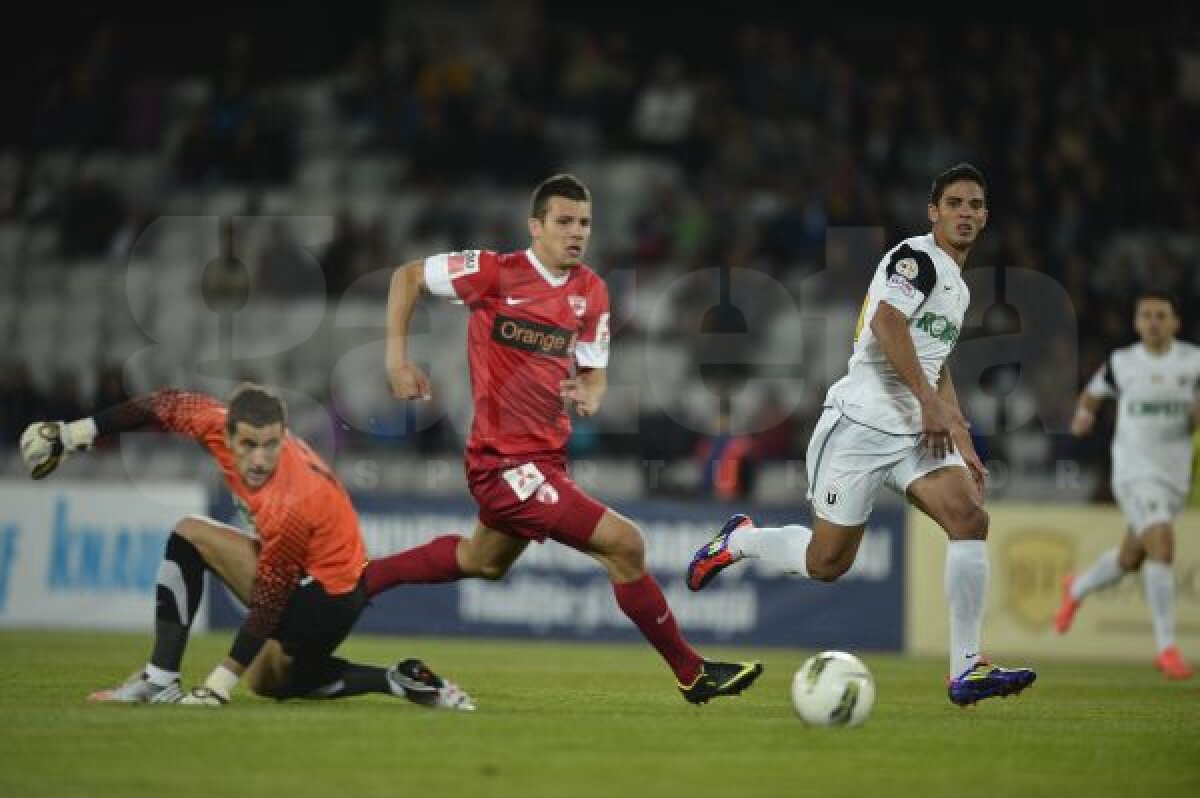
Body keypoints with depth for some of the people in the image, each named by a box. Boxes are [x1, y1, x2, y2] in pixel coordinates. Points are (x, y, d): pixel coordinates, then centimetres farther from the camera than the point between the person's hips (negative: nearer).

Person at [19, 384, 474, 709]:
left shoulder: (292, 504, -34)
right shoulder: (222, 426, -16)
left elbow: (267, 605, -28)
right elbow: (166, 406, 0)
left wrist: (219, 685, -24)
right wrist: (78, 432, 1)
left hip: (324, 596, -9)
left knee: (189, 536, -7)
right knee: (268, 680, 29)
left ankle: (160, 681, -13)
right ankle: (400, 681, 14)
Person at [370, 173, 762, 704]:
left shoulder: (591, 291, 3)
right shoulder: (497, 272, -14)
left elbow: (594, 371, 11)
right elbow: (407, 276, -4)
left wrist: (589, 396, -12)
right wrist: (397, 360, -10)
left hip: (547, 456, 8)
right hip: (506, 460, -8)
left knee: (483, 562, 30)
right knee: (625, 544, -15)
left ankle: (359, 580, 46)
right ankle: (692, 674, -4)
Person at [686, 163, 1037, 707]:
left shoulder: (958, 289, 21)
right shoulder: (916, 256, -8)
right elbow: (886, 321, -23)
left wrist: (965, 448, 24)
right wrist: (929, 402, -24)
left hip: (916, 433, 8)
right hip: (862, 422, -8)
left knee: (970, 519, -15)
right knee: (826, 563, -3)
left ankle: (965, 671, -17)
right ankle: (737, 541, 28)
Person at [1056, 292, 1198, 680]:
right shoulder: (1121, 362, 1)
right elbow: (1093, 393, 19)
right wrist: (1084, 414, -3)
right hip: (1134, 472, -3)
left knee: (1130, 560, 18)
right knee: (1162, 546, -24)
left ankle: (1077, 589, 51)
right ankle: (1167, 647, -19)